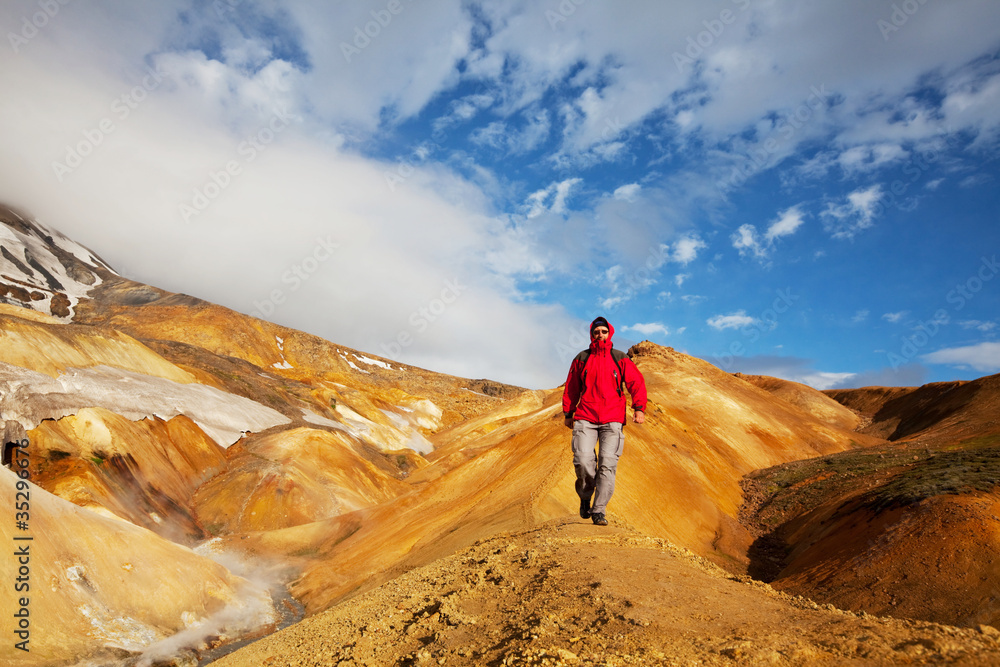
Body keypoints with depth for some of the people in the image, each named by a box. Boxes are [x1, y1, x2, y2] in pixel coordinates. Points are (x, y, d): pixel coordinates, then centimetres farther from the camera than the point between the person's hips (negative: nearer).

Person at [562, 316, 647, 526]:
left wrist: (639, 408, -8)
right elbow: (571, 388, 18)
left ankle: (599, 511, -1)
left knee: (607, 465, -8)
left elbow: (637, 383, 5)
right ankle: (585, 497, 14)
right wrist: (568, 413, 18)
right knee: (583, 460, -13)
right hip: (585, 418, 0)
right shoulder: (581, 359, 10)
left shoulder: (620, 359, 8)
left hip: (613, 420, 0)